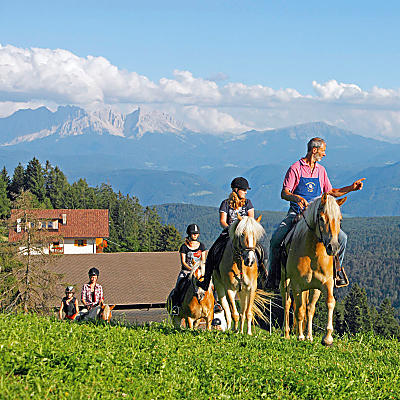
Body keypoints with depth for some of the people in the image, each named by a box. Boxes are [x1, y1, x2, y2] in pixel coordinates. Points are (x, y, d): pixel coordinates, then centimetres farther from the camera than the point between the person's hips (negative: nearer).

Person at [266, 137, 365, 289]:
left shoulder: (321, 170, 14)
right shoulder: (295, 168, -2)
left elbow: (330, 192, 22)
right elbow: (284, 193, -8)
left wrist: (351, 188, 13)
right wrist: (296, 198, -29)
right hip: (296, 213, -4)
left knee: (342, 237, -13)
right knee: (275, 240, -25)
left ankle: (336, 269, 6)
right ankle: (274, 275, -8)